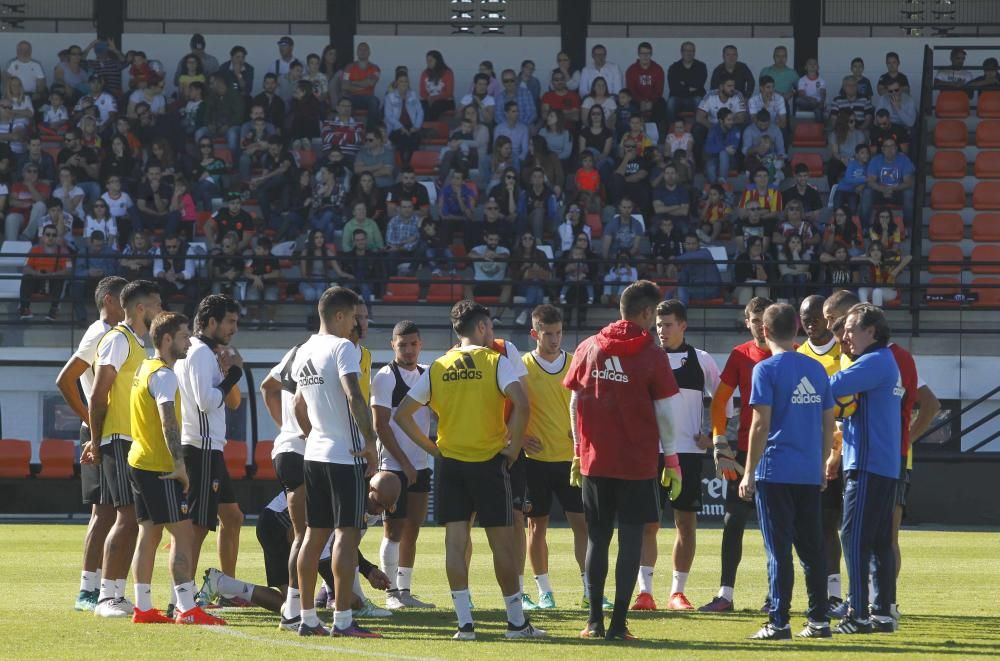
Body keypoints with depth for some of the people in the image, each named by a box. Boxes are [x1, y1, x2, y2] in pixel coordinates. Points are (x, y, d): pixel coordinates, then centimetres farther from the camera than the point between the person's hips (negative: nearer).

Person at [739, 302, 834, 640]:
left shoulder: (766, 369, -7)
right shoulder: (816, 369, 10)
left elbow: (761, 425, -11)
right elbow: (828, 423, 12)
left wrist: (749, 473, -7)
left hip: (775, 472, -5)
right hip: (810, 473, 5)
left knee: (778, 549, -3)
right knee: (812, 548, 10)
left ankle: (779, 622, -5)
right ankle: (819, 620, 11)